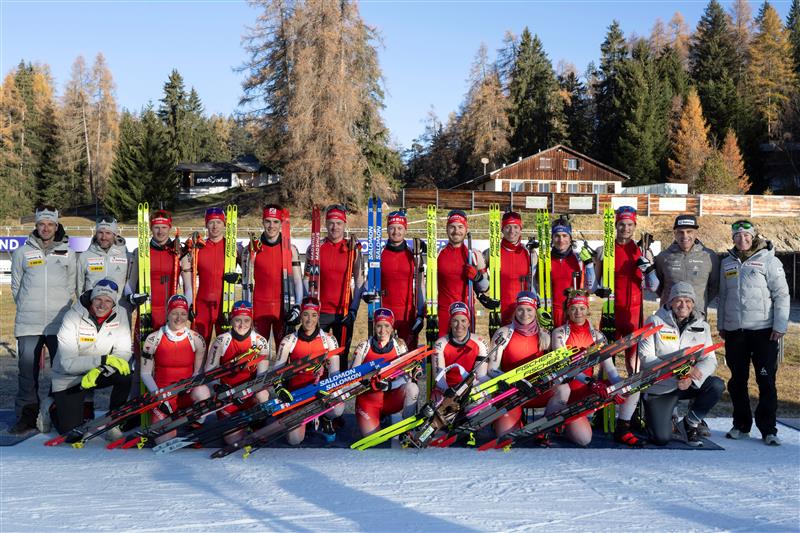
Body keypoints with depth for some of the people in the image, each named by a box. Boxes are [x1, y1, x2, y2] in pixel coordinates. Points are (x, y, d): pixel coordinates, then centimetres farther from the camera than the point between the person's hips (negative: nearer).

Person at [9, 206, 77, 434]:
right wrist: (28, 307, 10)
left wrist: (62, 308, 8)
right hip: (28, 323, 0)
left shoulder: (68, 254, 11)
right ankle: (27, 415, 8)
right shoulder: (22, 253, 10)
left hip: (60, 322, 0)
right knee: (28, 370, -1)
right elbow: (16, 286, 15)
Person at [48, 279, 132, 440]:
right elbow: (68, 363, -26)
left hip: (96, 373, 3)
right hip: (68, 379, -3)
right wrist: (103, 359, -35)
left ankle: (112, 425, -8)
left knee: (125, 374, -28)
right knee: (72, 435, -9)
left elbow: (123, 353, -13)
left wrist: (99, 370, -30)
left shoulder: (120, 315, -11)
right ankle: (51, 411, 26)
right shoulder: (72, 317, -21)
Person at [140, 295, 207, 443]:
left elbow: (200, 371, 4)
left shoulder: (196, 339, -2)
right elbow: (145, 373, 0)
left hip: (188, 395, 1)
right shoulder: (153, 339, -3)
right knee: (164, 441, -19)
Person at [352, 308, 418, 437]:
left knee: (412, 388, -29)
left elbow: (406, 376, -9)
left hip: (391, 398, 1)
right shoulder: (364, 346, -2)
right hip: (368, 399, -1)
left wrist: (389, 385, -28)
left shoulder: (399, 345, -1)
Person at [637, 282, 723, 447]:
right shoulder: (655, 322, -7)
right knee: (661, 439, -17)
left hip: (690, 383, 4)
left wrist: (691, 377, -27)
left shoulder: (702, 326, 3)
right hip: (659, 387, -3)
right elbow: (646, 357, -15)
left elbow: (710, 360, -6)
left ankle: (691, 422, -1)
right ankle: (652, 414, 20)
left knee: (717, 385, -26)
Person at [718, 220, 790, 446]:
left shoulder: (768, 260, -1)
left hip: (764, 330, -4)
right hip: (734, 331, 4)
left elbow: (781, 295, -3)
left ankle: (768, 429, 4)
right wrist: (721, 324, 15)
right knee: (737, 380, 9)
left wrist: (780, 326, -9)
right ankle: (741, 426, 20)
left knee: (766, 380, -3)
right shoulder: (727, 263, 12)